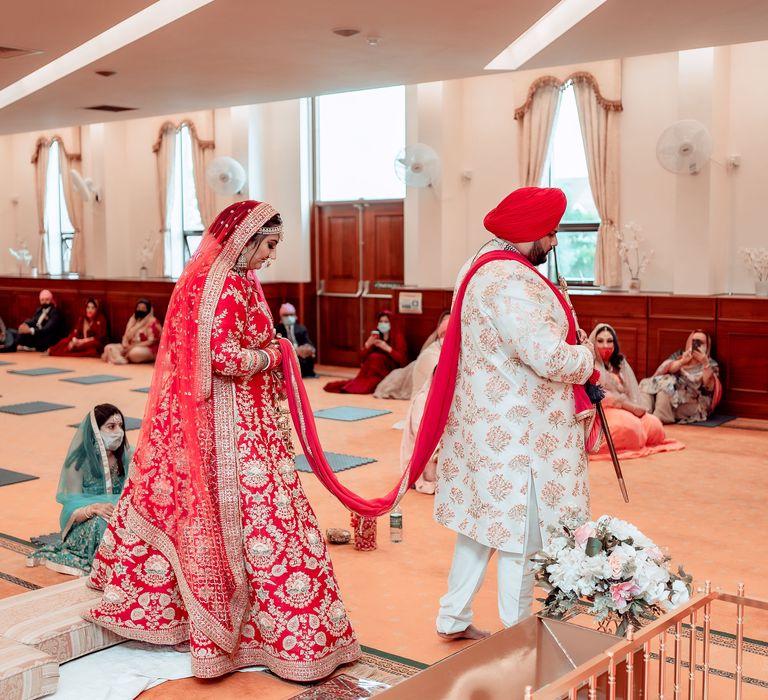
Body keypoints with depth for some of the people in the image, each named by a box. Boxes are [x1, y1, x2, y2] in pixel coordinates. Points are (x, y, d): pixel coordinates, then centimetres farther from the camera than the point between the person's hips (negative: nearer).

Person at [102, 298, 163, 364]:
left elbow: (151, 341, -14)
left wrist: (134, 346, -18)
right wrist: (125, 343, -15)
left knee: (133, 352, -40)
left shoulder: (153, 322, -8)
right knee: (108, 347, -9)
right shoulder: (133, 319, 13)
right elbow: (127, 335, 9)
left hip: (148, 350, -7)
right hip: (131, 347, 7)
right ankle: (120, 359, -35)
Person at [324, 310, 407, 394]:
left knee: (375, 357, -29)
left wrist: (387, 348, -25)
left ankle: (364, 386, -23)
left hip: (391, 370, -3)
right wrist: (368, 344, -17)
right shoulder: (375, 335, 7)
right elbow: (362, 356, 2)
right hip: (375, 370, 3)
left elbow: (401, 358, -14)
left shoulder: (397, 337, -4)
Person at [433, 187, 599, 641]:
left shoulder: (487, 265, 12)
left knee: (483, 519, 19)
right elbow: (549, 357, -26)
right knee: (521, 532, 3)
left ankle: (454, 618, 30)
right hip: (516, 432, -11)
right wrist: (587, 357, -7)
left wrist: (574, 347, 9)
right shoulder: (510, 281, -23)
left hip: (488, 423, 11)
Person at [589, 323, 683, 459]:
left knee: (654, 425, -17)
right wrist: (631, 407, -16)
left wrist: (636, 409, -13)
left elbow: (632, 392, 9)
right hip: (602, 412, -7)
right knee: (629, 426, -34)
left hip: (628, 411, 7)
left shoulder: (620, 363, 17)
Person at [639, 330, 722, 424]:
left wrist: (705, 364, -19)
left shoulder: (711, 364, 11)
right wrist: (682, 361, -17)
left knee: (666, 388, -31)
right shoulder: (678, 355, 20)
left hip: (693, 403, -4)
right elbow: (665, 368, 0)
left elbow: (709, 387, -8)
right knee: (647, 385, -22)